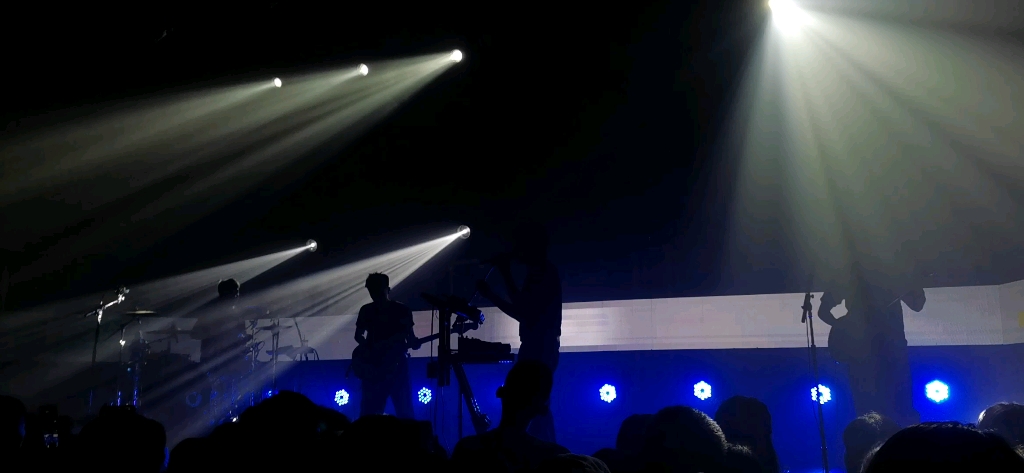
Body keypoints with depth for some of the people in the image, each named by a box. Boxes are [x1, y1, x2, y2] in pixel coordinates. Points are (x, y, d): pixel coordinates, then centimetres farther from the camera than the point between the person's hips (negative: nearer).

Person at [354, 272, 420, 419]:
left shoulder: (402, 310, 2)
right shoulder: (366, 311, 7)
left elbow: (409, 335, 4)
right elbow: (358, 335, 14)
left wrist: (413, 343, -19)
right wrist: (367, 348, -6)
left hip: (397, 364, -1)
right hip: (373, 366, 2)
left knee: (404, 411, -2)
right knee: (369, 411, 2)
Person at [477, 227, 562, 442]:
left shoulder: (544, 273, -10)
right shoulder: (538, 274, 18)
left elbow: (524, 310, -18)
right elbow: (523, 313, 23)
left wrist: (506, 274, -15)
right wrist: (491, 294, 19)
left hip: (540, 348, -10)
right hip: (537, 347, 10)